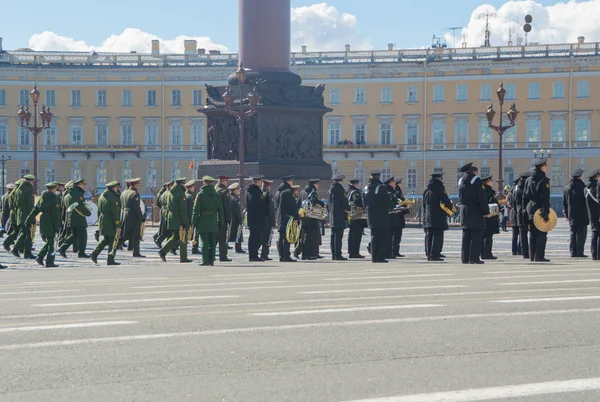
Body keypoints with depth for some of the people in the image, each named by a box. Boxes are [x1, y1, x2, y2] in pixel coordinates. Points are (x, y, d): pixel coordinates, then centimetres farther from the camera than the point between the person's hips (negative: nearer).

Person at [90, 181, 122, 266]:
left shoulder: (101, 196, 9)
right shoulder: (113, 198, -15)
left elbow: (99, 210, 16)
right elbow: (115, 213, -17)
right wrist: (118, 226, -14)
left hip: (102, 221, 8)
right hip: (110, 223, -8)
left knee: (106, 239, 20)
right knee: (112, 241, 1)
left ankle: (94, 254, 10)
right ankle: (110, 260, 3)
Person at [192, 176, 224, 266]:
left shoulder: (201, 194, -5)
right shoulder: (217, 195, 7)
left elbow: (196, 209, -8)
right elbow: (220, 210, 8)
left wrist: (194, 222, -3)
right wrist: (221, 223, 13)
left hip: (203, 221, -3)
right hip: (213, 221, 4)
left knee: (205, 243, -3)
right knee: (213, 243, 8)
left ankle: (205, 261, -6)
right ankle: (211, 261, 8)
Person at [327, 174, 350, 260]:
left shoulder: (331, 189, 14)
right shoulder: (340, 189, -13)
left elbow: (328, 203, 20)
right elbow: (344, 202, -12)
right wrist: (348, 209, 6)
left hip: (332, 216, 9)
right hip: (340, 216, -9)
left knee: (333, 235, 11)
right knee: (338, 236, -9)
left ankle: (334, 255, 14)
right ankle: (338, 255, -11)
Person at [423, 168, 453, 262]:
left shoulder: (427, 188, 12)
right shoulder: (439, 188, -11)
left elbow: (424, 204, 15)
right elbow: (446, 201, -16)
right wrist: (451, 207, 3)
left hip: (428, 217, 7)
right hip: (438, 218, -7)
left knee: (429, 236, 9)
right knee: (437, 236, -6)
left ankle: (429, 255, 12)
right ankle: (434, 255, -10)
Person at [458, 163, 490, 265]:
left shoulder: (461, 181, 12)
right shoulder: (476, 180, -9)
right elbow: (482, 198, -13)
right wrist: (486, 211, -9)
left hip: (464, 211, 7)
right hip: (476, 212, -7)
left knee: (466, 236, 9)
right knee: (476, 236, -4)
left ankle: (465, 258, 7)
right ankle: (474, 258, -8)